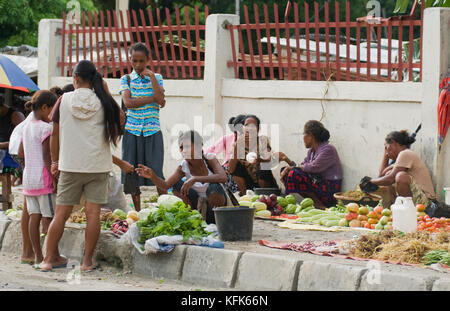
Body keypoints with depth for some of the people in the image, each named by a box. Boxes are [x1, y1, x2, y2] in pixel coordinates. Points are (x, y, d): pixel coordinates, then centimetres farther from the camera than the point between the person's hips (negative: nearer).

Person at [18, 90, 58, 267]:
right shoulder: (46, 128, -12)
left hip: (28, 178, 8)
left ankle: (38, 256, 7)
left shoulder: (27, 127, 13)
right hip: (43, 178, -8)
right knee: (48, 218, -5)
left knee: (34, 217, 6)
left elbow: (21, 153, 19)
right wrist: (55, 179, -16)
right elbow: (47, 157, -17)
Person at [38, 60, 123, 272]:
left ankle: (49, 258, 10)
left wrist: (55, 161, 13)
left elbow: (55, 134, 2)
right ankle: (87, 261, 2)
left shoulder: (65, 100, -2)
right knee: (93, 212, 2)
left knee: (61, 212, 7)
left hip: (70, 165, 0)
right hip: (98, 165, 0)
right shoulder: (103, 101, -3)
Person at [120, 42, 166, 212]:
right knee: (132, 173, 1)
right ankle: (137, 212, 10)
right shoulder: (126, 79, 8)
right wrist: (153, 99, -9)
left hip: (152, 131, -1)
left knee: (156, 171, -8)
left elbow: (160, 99, -9)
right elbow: (128, 102, -9)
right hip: (132, 131, 1)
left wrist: (151, 76, -8)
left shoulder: (156, 78, 9)